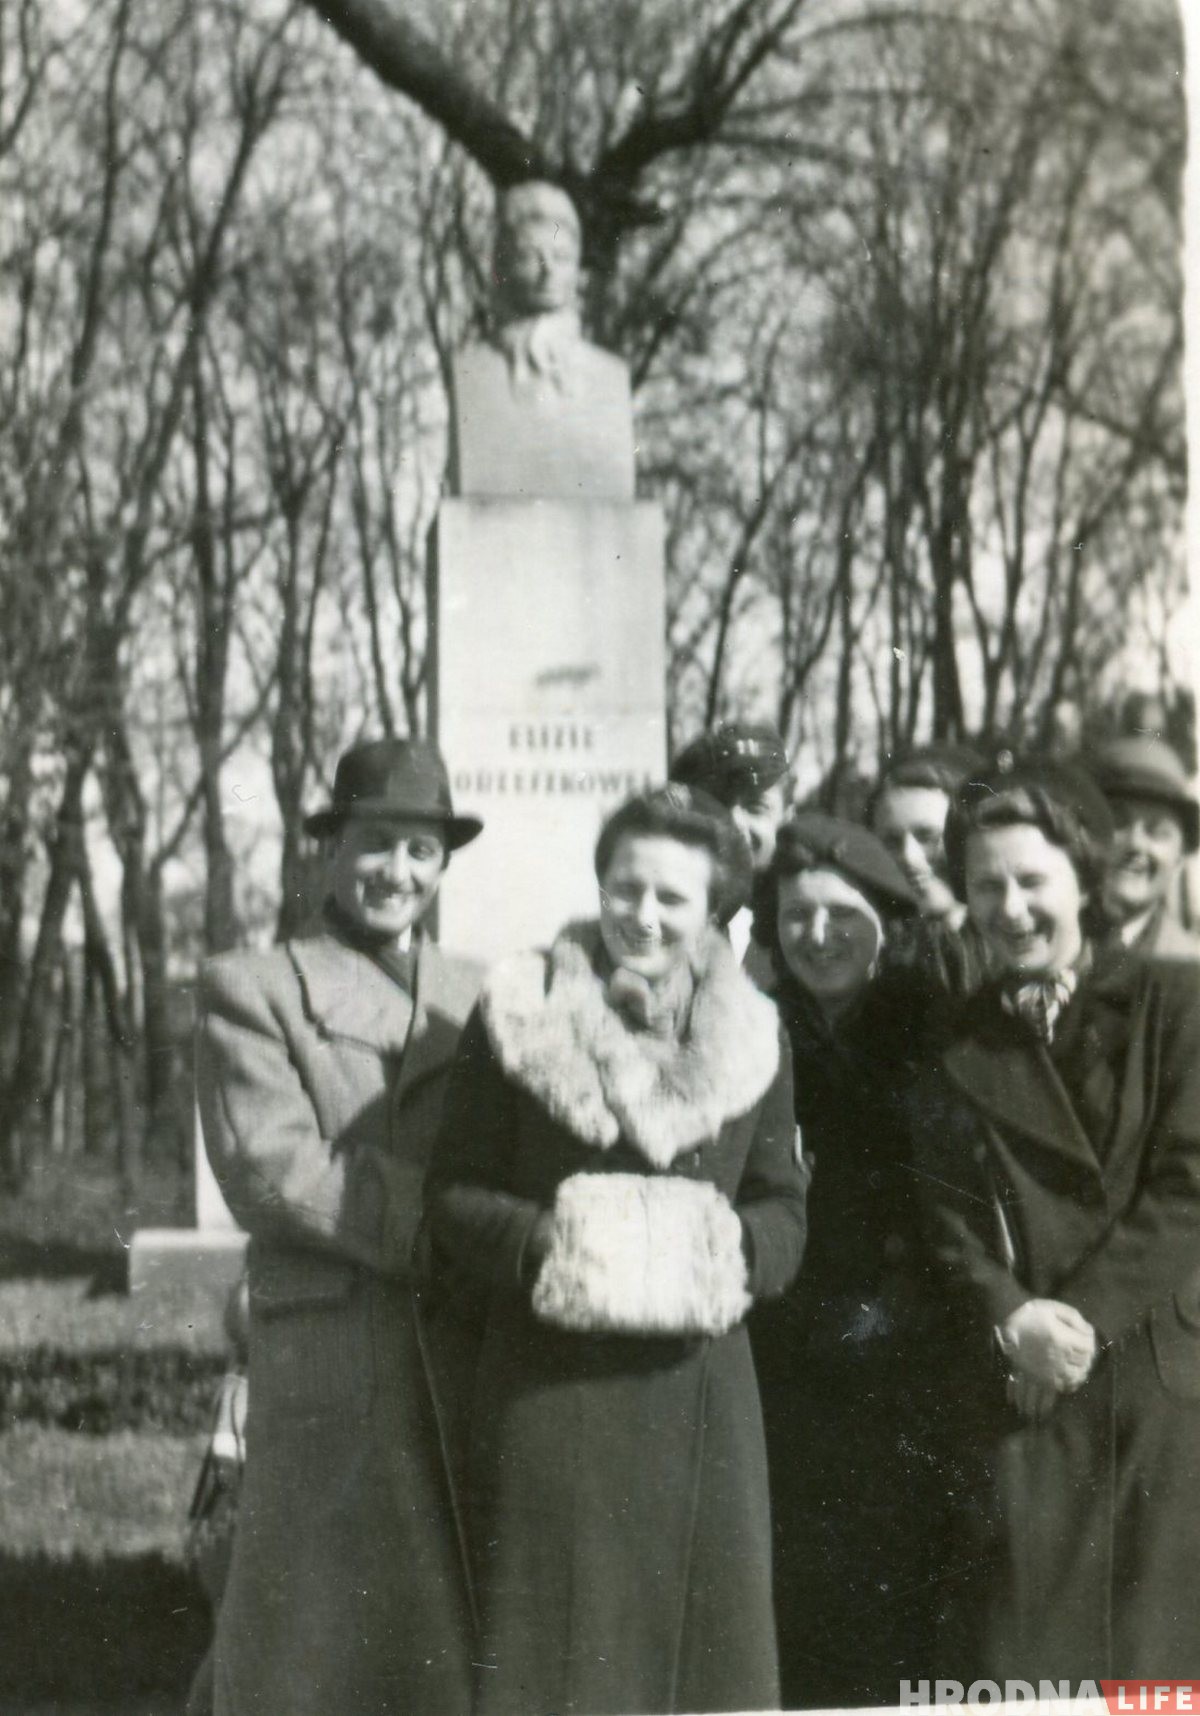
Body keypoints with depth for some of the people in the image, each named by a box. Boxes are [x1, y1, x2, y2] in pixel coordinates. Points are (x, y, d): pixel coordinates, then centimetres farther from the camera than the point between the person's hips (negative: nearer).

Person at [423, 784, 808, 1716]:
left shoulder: (752, 1035, 9)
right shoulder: (520, 1016, 1)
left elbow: (786, 1210, 10)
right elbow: (454, 1195, 1)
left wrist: (725, 1252, -11)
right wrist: (549, 1243, -17)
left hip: (700, 1387, 3)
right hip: (551, 1386, -2)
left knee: (700, 1636, 5)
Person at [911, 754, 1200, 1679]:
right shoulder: (956, 1046, 13)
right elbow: (950, 1217, 5)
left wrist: (1087, 1316, -12)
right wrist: (1012, 1322, -13)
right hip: (1018, 1390, 1)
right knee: (1026, 1643, -3)